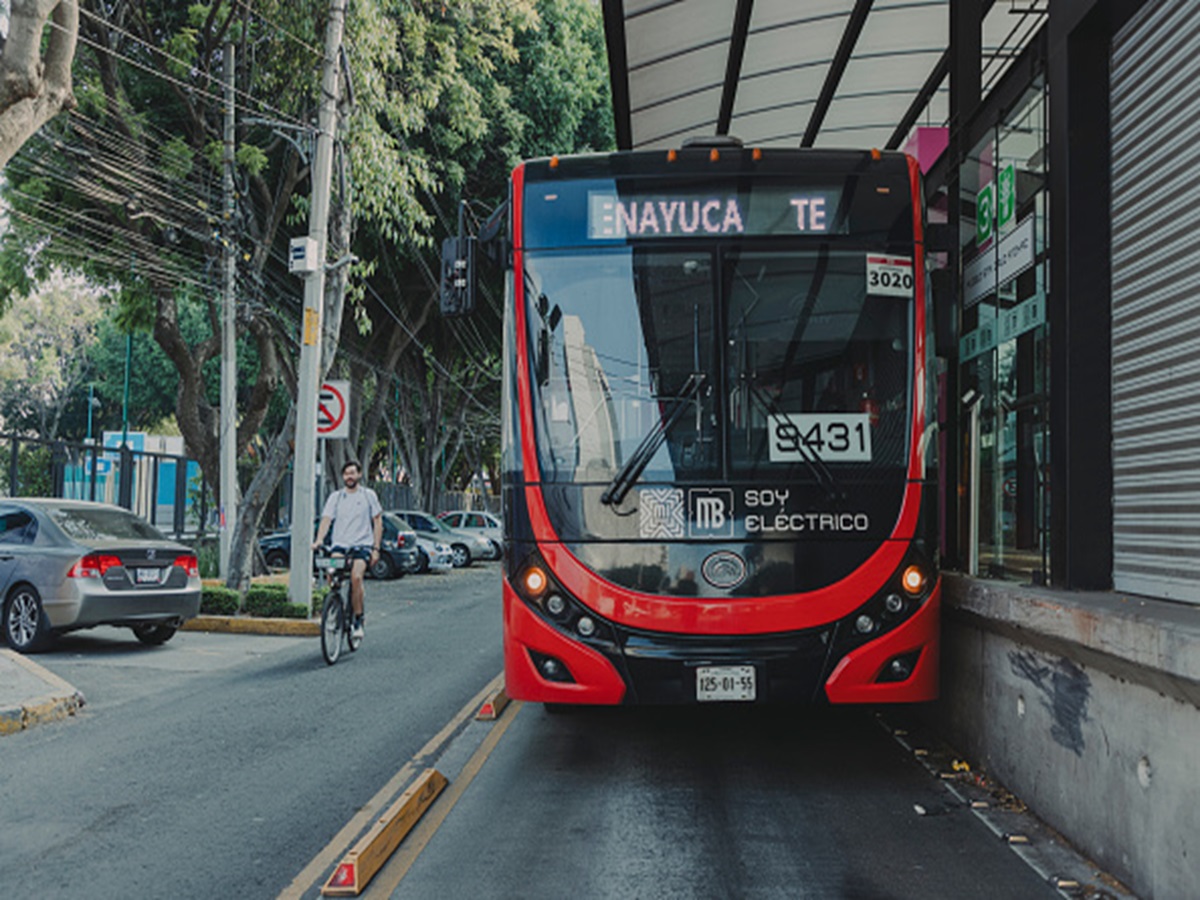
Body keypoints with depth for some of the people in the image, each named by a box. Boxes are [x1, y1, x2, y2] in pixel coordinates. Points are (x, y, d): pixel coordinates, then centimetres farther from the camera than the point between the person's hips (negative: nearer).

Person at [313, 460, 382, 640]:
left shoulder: (368, 495, 8)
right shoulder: (335, 497, 12)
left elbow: (378, 522, 10)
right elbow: (326, 519, 1)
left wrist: (376, 548, 2)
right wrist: (319, 540, -18)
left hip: (362, 545, -2)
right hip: (340, 544, 2)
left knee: (356, 577, -28)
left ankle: (358, 620, -14)